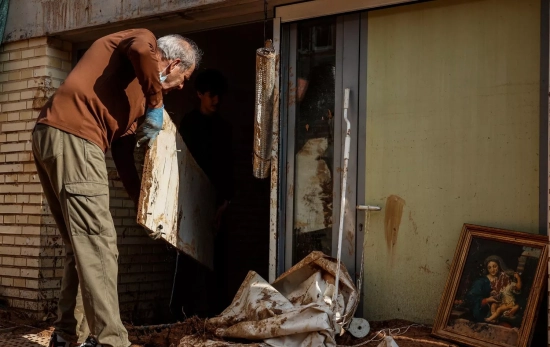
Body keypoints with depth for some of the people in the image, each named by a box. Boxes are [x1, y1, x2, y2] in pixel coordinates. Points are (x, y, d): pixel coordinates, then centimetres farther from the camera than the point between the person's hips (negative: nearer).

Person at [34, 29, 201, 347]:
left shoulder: (136, 85, 30)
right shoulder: (143, 38, 7)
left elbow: (123, 147, 26)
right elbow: (141, 51, -21)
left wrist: (142, 202, 23)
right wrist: (156, 104, -8)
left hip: (50, 137, 10)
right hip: (73, 137, -10)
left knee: (81, 246, 14)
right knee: (99, 246, -9)